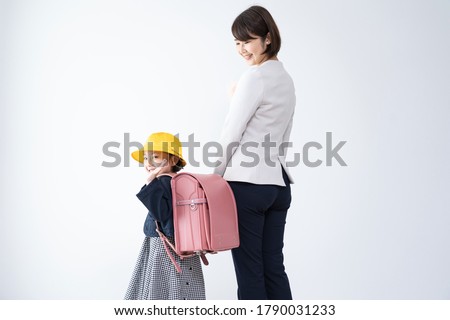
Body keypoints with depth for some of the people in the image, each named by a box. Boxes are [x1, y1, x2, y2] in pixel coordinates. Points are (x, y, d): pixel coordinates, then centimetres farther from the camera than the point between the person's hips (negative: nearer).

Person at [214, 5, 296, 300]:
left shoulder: (254, 77, -12)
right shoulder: (286, 78, 15)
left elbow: (232, 133, -10)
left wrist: (217, 175, 3)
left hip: (248, 184, -8)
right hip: (278, 182, 8)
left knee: (250, 271, 0)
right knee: (274, 267, 12)